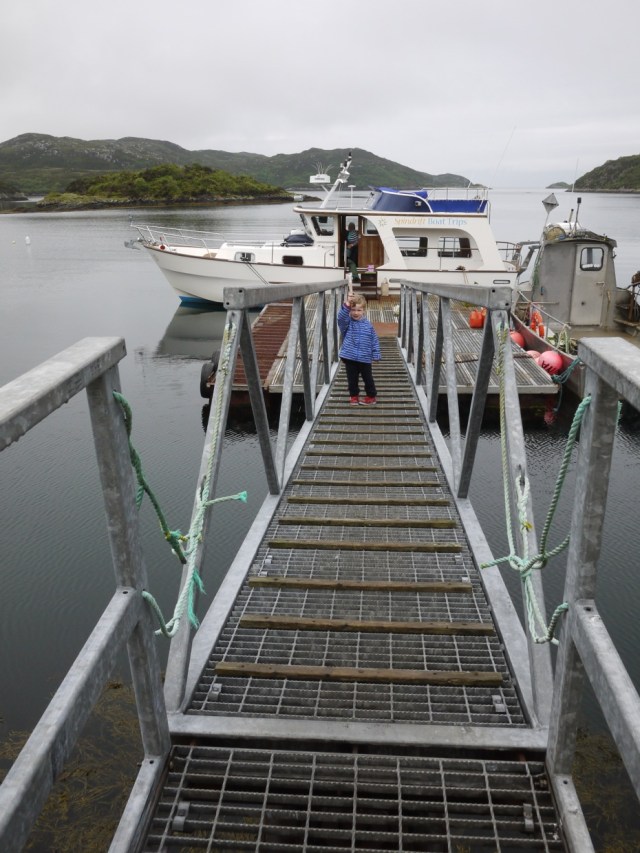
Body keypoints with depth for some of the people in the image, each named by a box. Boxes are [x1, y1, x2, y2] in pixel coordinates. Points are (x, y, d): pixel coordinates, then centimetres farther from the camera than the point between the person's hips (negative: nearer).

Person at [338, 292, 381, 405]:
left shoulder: (368, 325, -1)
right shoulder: (347, 322, -4)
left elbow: (374, 341, 3)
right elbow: (341, 316, -27)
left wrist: (376, 355, -1)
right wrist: (347, 305, -41)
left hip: (365, 359, 0)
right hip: (350, 358, 0)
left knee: (368, 379, 11)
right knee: (352, 379, 11)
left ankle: (371, 397, 25)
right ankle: (354, 396, 28)